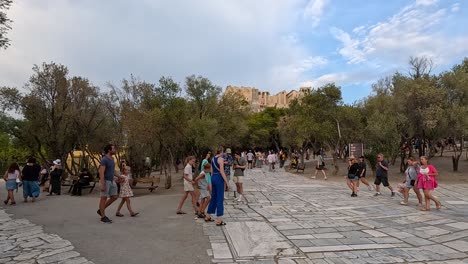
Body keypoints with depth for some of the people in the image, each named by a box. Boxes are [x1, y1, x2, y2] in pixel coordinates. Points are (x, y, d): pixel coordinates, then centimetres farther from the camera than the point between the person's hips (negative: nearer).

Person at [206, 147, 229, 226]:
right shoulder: (220, 159, -12)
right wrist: (226, 182, -13)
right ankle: (219, 220, 0)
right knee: (220, 199, -3)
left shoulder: (213, 159, 12)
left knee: (213, 197, 19)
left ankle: (208, 216, 30)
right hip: (219, 178, -8)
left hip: (213, 177, 8)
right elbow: (222, 172, -18)